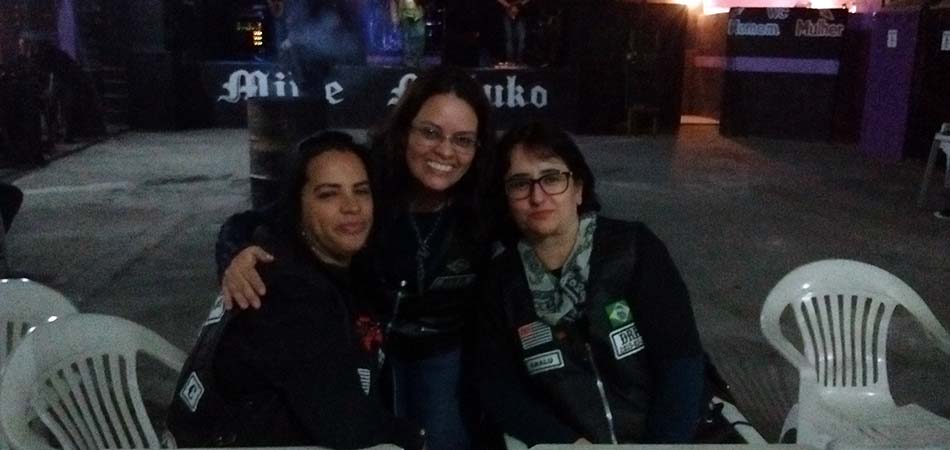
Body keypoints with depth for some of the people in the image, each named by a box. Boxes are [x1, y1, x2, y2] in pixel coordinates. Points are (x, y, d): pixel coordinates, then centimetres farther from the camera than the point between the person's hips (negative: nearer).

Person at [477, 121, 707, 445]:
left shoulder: (635, 248, -6)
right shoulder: (501, 281, 0)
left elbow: (681, 361, -8)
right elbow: (498, 388, -2)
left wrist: (662, 442, -15)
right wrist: (568, 442, -13)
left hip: (662, 434, -1)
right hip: (562, 440, 1)